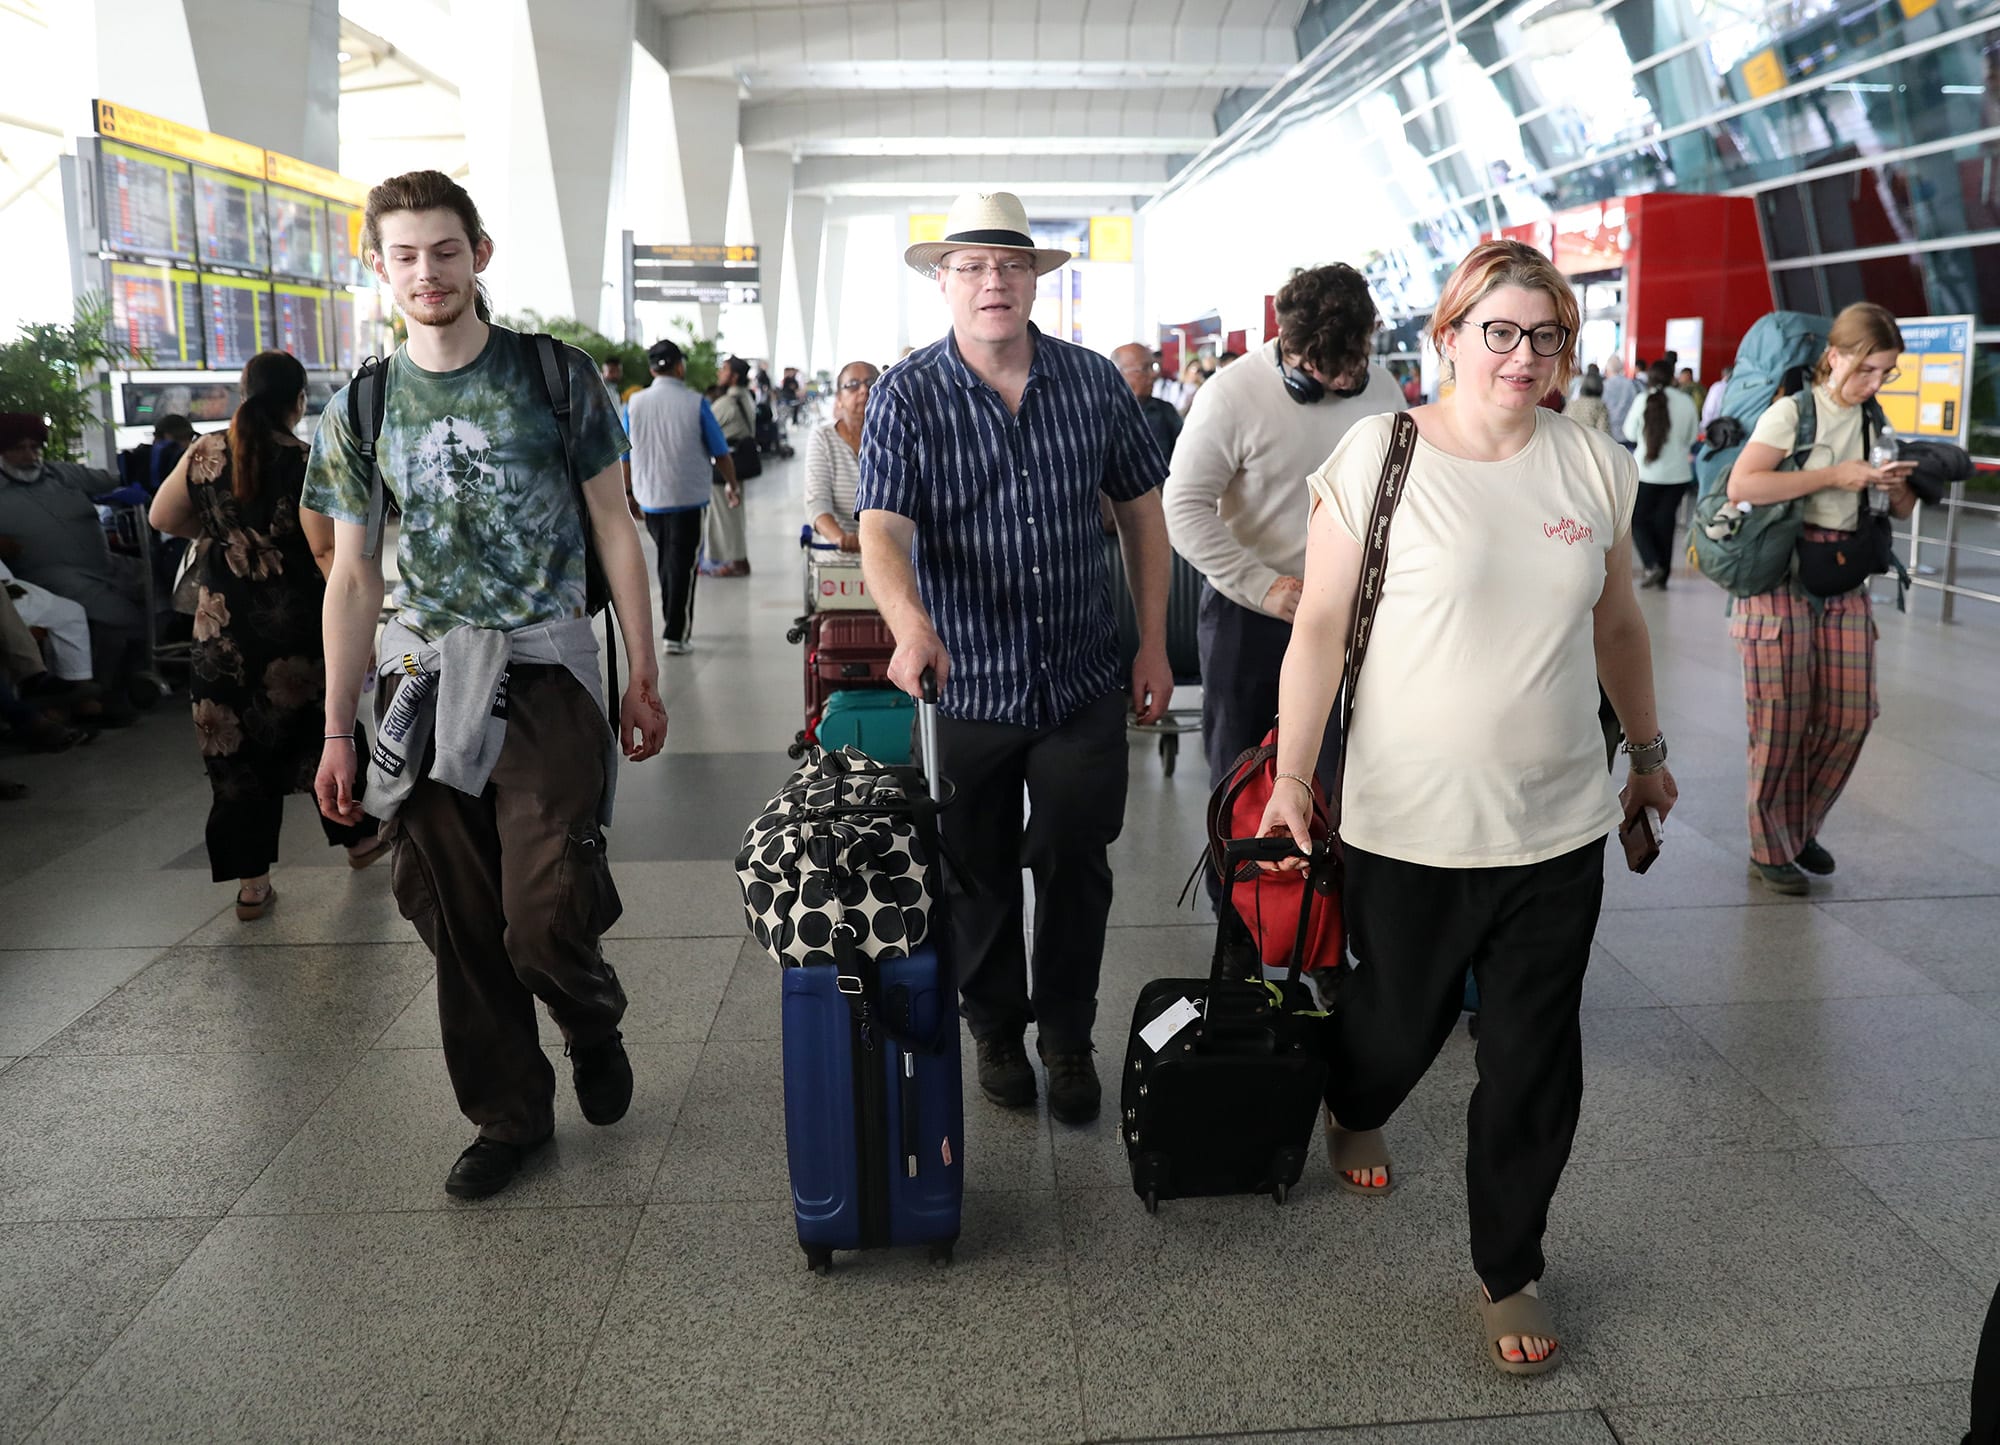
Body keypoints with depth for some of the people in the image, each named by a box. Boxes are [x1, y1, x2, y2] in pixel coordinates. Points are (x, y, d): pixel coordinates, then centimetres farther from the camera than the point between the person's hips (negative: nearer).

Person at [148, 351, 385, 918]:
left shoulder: (205, 452, 0)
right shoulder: (307, 463, -12)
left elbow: (163, 517, 8)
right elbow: (327, 550, -15)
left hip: (223, 628, 3)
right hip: (298, 623, -3)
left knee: (236, 744, 8)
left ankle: (251, 883, 11)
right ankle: (358, 837, 32)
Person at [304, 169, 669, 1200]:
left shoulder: (556, 376, 1)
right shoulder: (359, 409, 9)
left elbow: (614, 528, 4)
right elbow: (352, 576, 11)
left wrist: (643, 674, 0)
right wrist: (337, 731, 8)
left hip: (544, 673, -3)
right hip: (422, 681, 3)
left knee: (546, 920, -11)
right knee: (459, 928, 7)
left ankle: (594, 1024, 23)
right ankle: (509, 1115, 25)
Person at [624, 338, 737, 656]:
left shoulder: (634, 404, -1)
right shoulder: (695, 404, -8)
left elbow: (625, 456, 3)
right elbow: (720, 453, -3)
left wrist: (629, 492, 14)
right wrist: (732, 485, 12)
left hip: (650, 498, 4)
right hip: (689, 497, -4)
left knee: (665, 560, 20)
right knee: (682, 564, 0)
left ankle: (673, 621, 29)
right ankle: (677, 635, -3)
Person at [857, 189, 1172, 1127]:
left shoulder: (1093, 381, 0)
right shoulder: (907, 397, -7)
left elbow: (1141, 510, 8)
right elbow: (882, 531, -18)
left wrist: (1153, 646, 5)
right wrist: (912, 623, -39)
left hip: (1085, 681, 2)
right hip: (967, 686, -1)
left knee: (1077, 870, 11)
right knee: (981, 875, 13)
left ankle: (1067, 1033, 32)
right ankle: (995, 1026, 36)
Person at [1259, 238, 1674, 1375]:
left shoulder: (1597, 466, 3)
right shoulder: (1380, 455, -9)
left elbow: (1618, 623, 16)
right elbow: (1321, 627, -8)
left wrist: (1649, 750, 22)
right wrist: (1292, 777, -7)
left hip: (1561, 823, 3)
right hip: (1413, 822, -3)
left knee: (1536, 1066, 8)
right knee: (1401, 1019, 15)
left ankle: (1510, 1271, 29)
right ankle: (1355, 1113, 52)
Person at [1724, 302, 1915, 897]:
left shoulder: (1872, 420, 12)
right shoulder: (1794, 410, -8)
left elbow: (1901, 510, 19)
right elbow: (1741, 485, -22)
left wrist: (1899, 483, -5)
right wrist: (1834, 476, -20)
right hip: (1782, 577, -6)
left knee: (1850, 716, 4)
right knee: (1783, 720, 0)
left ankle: (1800, 830, 24)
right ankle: (1770, 851, 14)